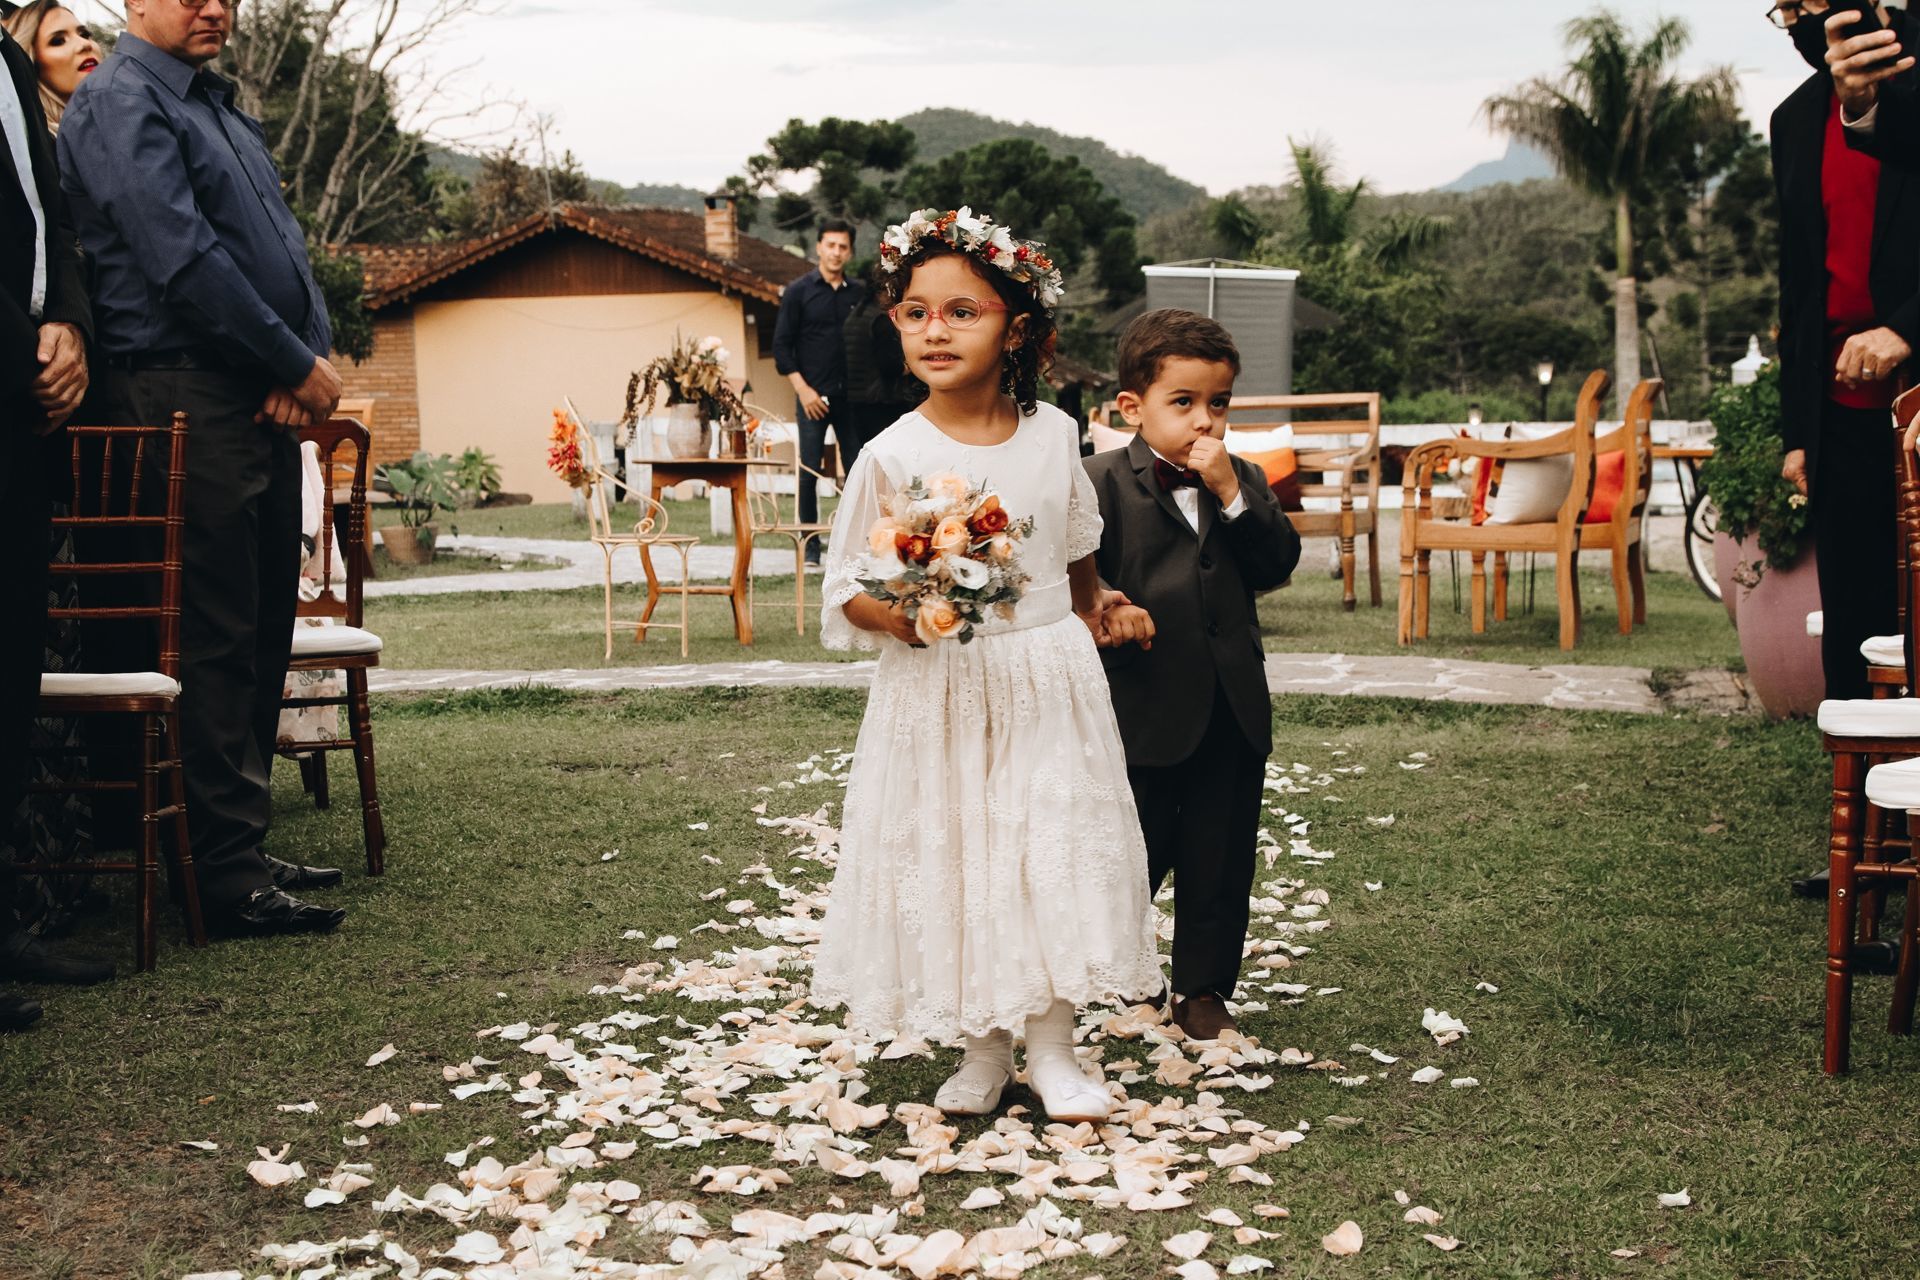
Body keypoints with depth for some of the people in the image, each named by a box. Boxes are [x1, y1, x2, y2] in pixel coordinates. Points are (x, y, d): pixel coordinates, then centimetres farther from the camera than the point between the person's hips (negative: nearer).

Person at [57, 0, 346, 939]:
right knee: (216, 639, -8)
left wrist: (307, 362, -1)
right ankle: (226, 874, -4)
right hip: (187, 397, -9)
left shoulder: (216, 105, 23)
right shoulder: (119, 103, -6)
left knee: (262, 629, 11)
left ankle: (241, 847, 20)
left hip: (263, 400, 9)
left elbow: (280, 242, 18)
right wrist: (297, 365, -12)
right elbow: (181, 258, -17)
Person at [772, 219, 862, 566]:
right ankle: (811, 546, 4)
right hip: (813, 396, -3)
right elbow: (782, 345, 0)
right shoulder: (799, 292, 2)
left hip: (851, 396, 3)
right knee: (810, 472, -3)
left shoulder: (858, 294, 10)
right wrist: (802, 388, -9)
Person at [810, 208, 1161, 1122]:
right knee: (953, 861, 4)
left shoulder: (1053, 434, -1)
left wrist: (1083, 622, 23)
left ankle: (1052, 1051, 18)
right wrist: (902, 616, -23)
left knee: (1054, 856, 3)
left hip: (1049, 686, 2)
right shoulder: (894, 456, -11)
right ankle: (983, 1050, 23)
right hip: (940, 693, -2)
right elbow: (844, 594, -7)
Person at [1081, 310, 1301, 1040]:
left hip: (1233, 707, 4)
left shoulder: (1243, 482, 9)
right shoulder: (1102, 481, -5)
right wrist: (1107, 607, -30)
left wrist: (1230, 491, -12)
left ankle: (1203, 988, 27)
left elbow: (1277, 564, -3)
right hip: (1142, 707, -4)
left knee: (1220, 862, 12)